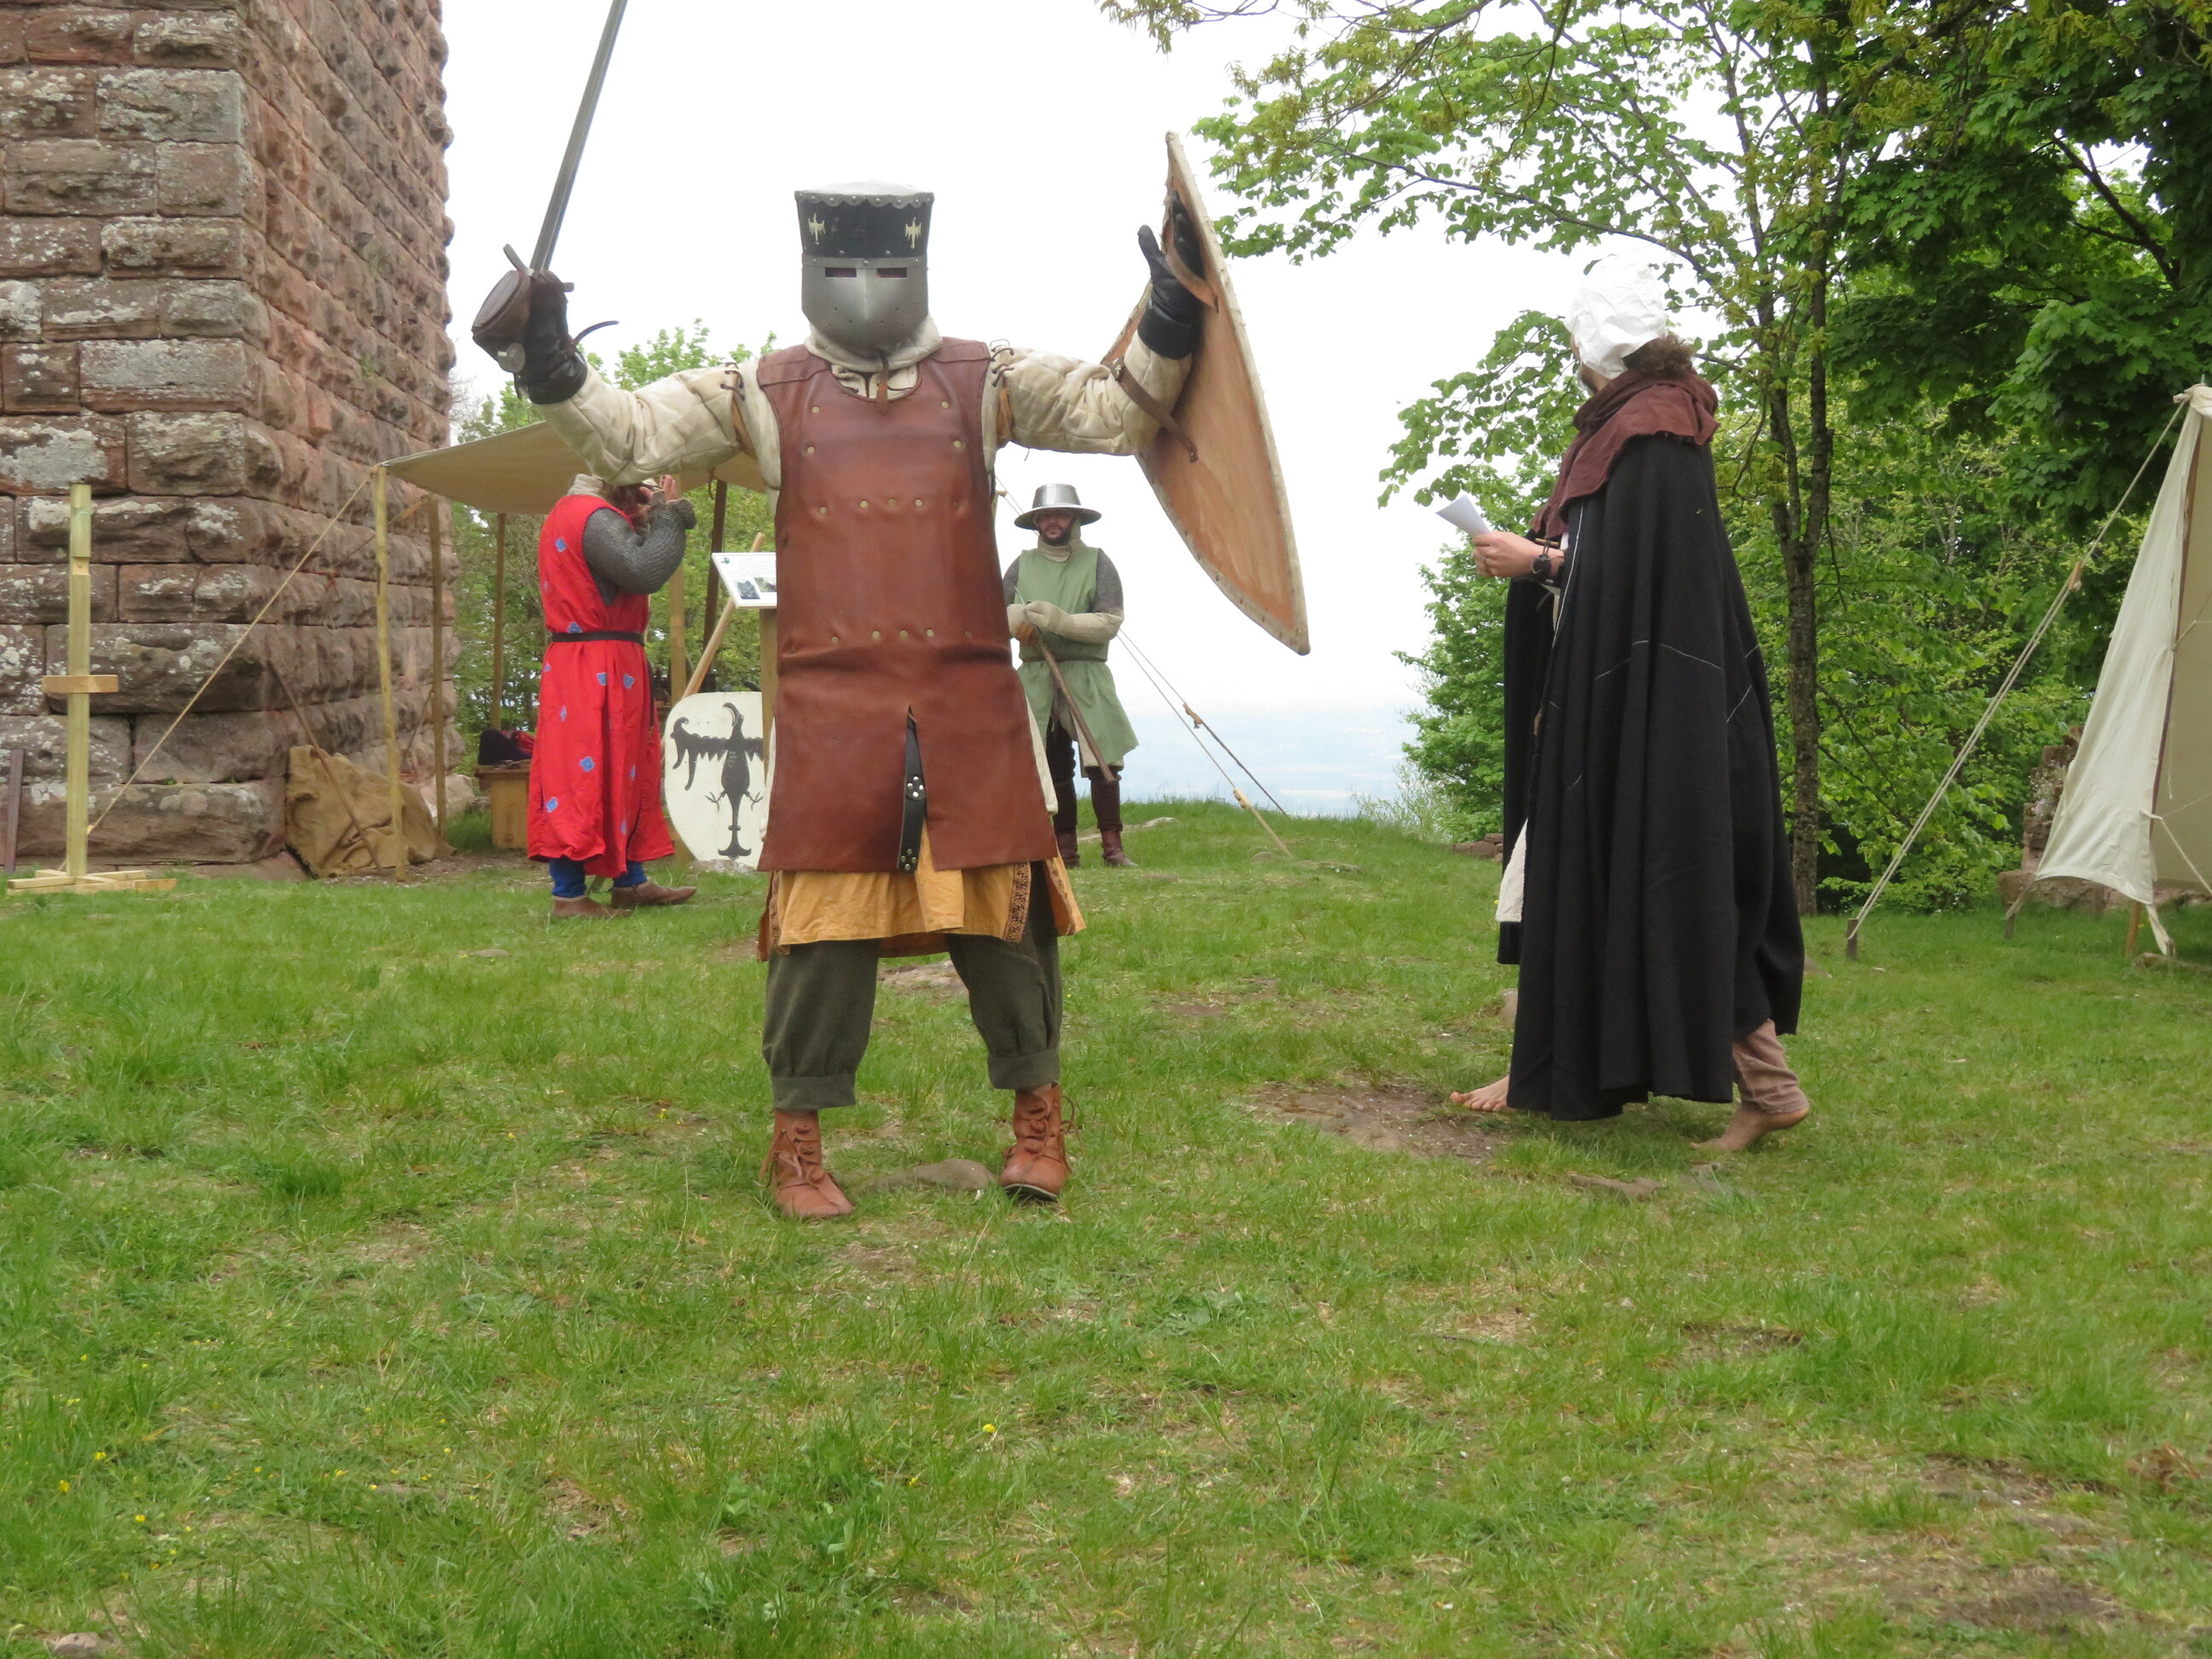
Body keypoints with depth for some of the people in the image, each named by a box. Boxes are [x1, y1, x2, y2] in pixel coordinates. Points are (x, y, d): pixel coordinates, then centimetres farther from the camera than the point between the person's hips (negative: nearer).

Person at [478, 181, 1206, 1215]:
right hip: (831, 710, -1)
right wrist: (552, 368, -15)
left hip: (969, 703, 1)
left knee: (1002, 908, 6)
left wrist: (1170, 326, -11)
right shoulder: (766, 394, 6)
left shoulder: (983, 383, 9)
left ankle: (1038, 1118, 22)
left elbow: (1118, 412, 5)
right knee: (824, 917, 0)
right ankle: (797, 1139, 13)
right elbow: (625, 435, 2)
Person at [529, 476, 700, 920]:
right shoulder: (597, 518, -17)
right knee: (585, 776, -8)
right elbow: (643, 572, -27)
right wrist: (669, 517, -14)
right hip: (599, 669, -11)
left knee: (621, 773, 15)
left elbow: (624, 563, 19)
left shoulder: (569, 511, 17)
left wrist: (643, 518, 6)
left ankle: (629, 882, 21)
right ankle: (568, 896, -6)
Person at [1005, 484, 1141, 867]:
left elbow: (1110, 622, -5)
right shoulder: (1022, 566, 11)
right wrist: (1018, 618, -9)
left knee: (1102, 761, -12)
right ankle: (1066, 849, 8)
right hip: (1035, 677, 2)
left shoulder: (1097, 563, 3)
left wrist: (1062, 621, -19)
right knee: (1053, 767, 2)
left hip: (1086, 677, -2)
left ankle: (1112, 846, -8)